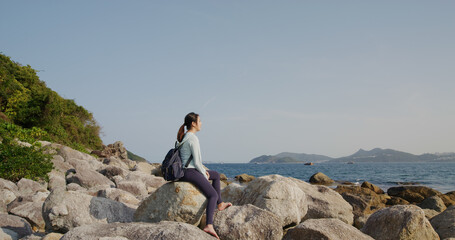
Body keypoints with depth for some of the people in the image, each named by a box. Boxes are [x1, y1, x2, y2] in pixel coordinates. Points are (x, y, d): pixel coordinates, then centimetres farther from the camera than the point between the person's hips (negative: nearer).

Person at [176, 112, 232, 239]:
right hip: (190, 172, -10)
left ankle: (220, 204, 31)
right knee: (213, 195, -10)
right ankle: (209, 225, -23)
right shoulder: (193, 139, -18)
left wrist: (203, 170, 13)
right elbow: (197, 162, -19)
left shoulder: (184, 136, 12)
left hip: (185, 170, 10)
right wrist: (204, 174, -3)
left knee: (216, 175, 26)